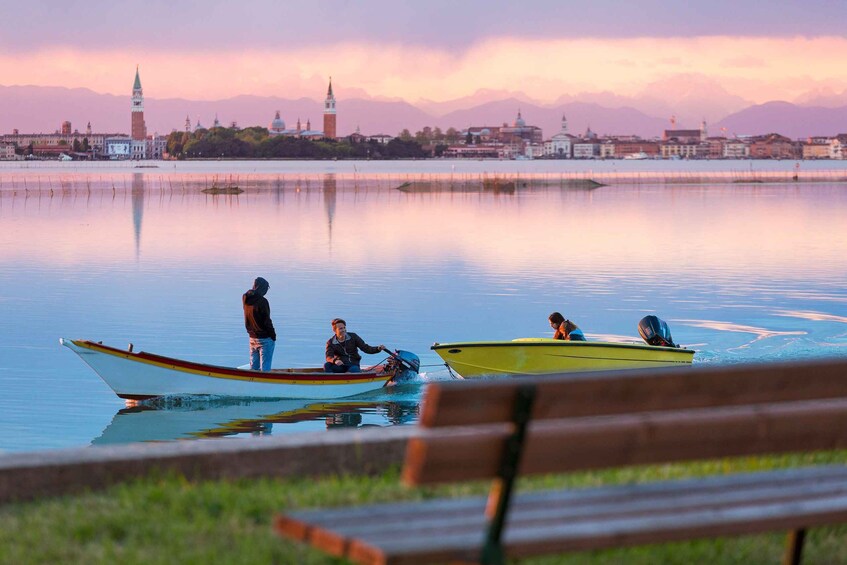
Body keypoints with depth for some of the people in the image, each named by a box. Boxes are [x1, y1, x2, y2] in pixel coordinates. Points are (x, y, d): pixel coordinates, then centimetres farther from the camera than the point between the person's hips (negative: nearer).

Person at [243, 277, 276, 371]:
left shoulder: (245, 299, 2)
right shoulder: (262, 301, -18)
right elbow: (267, 321, -16)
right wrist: (273, 336, -6)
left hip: (252, 338, 7)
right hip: (265, 338, -7)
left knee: (254, 366, 14)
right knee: (265, 366, -3)